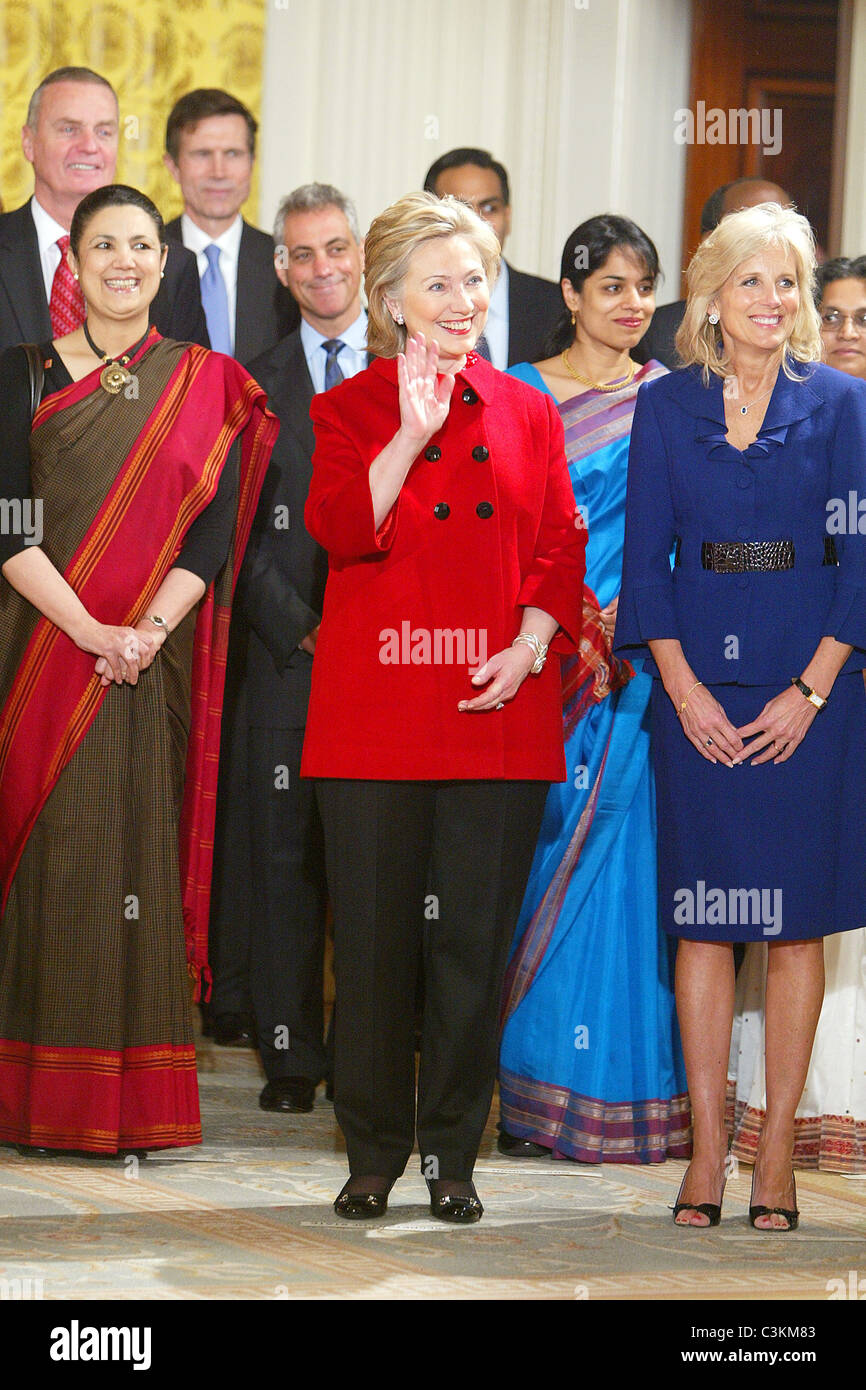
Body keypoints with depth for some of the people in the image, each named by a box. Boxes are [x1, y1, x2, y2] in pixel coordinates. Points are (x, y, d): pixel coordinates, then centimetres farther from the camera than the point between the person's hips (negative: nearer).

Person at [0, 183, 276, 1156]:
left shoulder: (205, 385, 9)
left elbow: (215, 531, 2)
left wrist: (149, 629, -14)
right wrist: (92, 632, -15)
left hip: (153, 665, 1)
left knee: (138, 858, 0)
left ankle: (135, 1103, 5)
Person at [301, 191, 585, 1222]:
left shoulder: (526, 413, 13)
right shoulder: (349, 409, 6)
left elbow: (560, 550, 10)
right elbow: (341, 530, -11)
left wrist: (531, 645, -6)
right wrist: (415, 430, -19)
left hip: (499, 711, 2)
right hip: (376, 711, -2)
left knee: (474, 942, 3)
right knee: (374, 941, 1)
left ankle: (452, 1155, 14)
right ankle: (373, 1154, 15)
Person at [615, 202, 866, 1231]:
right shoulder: (667, 406, 6)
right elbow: (645, 559, 4)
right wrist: (685, 688, -7)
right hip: (698, 685, 1)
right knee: (702, 918, 1)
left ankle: (777, 1148, 6)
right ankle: (706, 1149, 6)